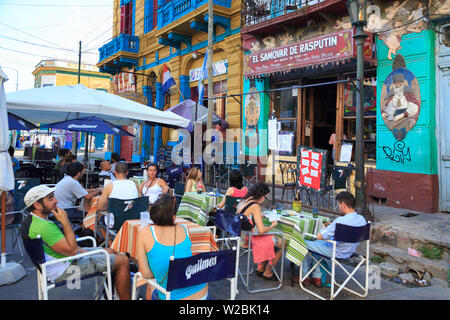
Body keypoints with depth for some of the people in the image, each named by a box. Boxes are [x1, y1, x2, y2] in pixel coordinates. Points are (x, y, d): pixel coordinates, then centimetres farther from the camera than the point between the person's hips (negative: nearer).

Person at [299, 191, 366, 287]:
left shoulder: (340, 221, -32)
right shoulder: (362, 219, -7)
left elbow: (319, 236, -25)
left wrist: (325, 227, -4)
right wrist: (332, 226, 6)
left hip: (337, 253, -8)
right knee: (315, 243, 27)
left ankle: (304, 277, 24)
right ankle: (317, 277, 28)